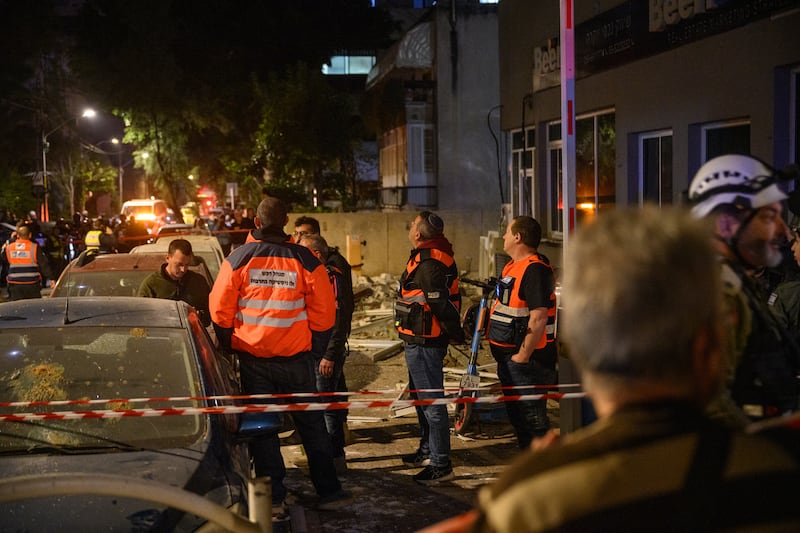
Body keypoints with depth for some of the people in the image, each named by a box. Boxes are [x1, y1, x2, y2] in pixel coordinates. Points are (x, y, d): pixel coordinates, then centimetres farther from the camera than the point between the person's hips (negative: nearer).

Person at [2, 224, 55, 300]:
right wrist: (51, 278, -4)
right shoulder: (35, 247, -6)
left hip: (15, 285, 2)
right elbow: (44, 264, -8)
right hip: (32, 285, -2)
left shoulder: (9, 248, 4)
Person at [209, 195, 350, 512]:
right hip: (296, 356, 0)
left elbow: (220, 308, -2)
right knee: (311, 424, 10)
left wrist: (229, 346, 13)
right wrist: (315, 349, 9)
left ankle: (272, 495, 12)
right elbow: (324, 311, -3)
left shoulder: (239, 258, -4)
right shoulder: (304, 260, -5)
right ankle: (329, 491, 13)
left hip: (252, 358, 0)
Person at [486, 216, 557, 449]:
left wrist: (523, 356, -25)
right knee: (516, 416, 19)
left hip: (527, 359, -11)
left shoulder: (534, 270, -19)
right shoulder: (513, 266, 14)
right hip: (509, 356, 11)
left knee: (532, 418, -4)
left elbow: (539, 317, -27)